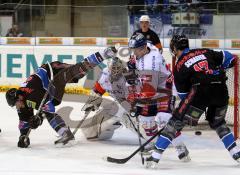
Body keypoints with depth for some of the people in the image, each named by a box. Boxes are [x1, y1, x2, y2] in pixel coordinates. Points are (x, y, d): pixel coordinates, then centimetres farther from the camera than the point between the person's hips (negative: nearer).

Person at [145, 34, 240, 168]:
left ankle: (155, 157, -3)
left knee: (177, 121, 3)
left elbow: (183, 93, 14)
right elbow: (229, 58, 17)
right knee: (218, 122, 30)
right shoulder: (205, 52, 20)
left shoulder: (179, 67, 12)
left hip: (200, 91, -4)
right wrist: (218, 70, 34)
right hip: (221, 91, 4)